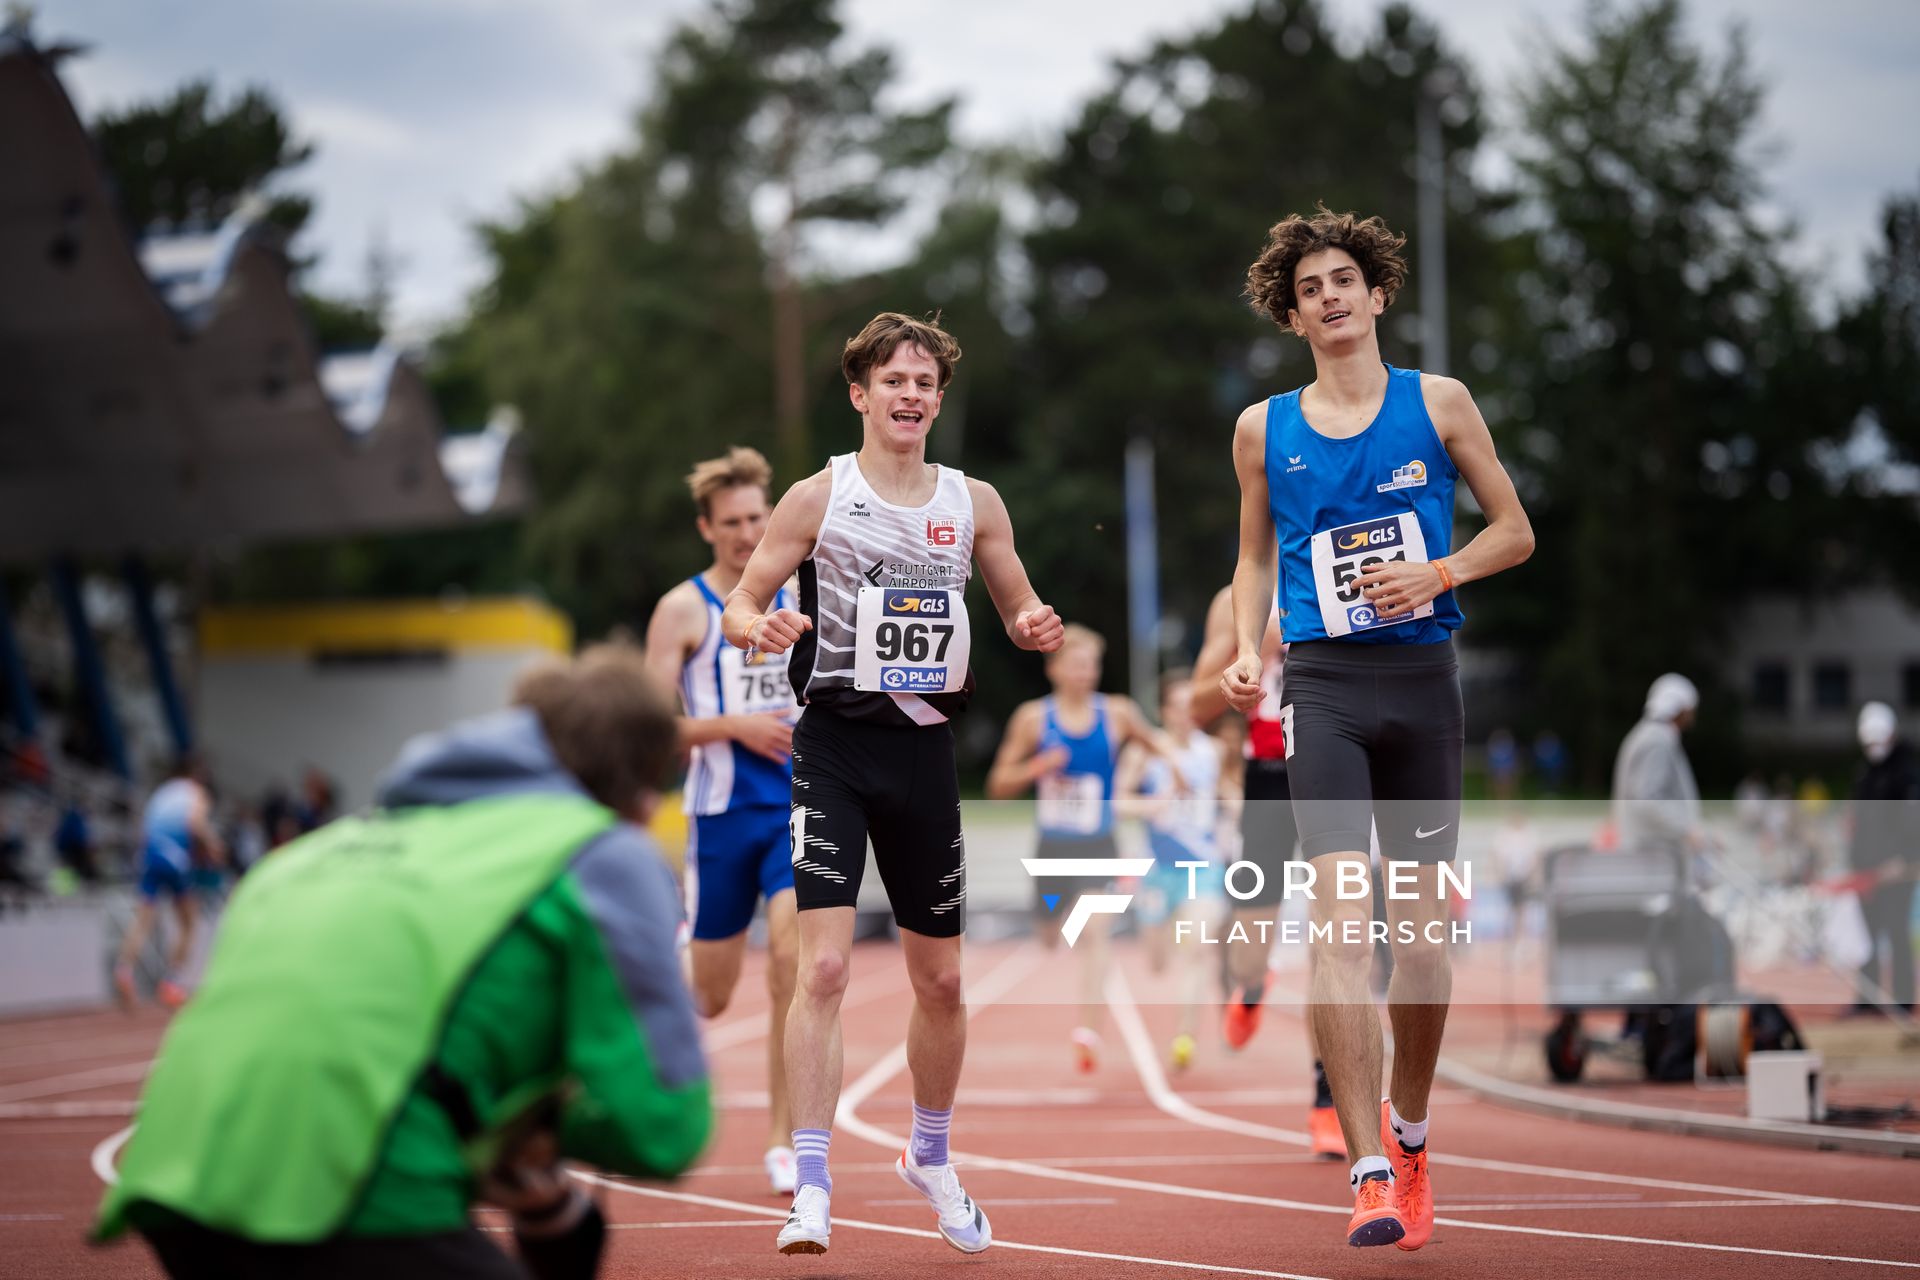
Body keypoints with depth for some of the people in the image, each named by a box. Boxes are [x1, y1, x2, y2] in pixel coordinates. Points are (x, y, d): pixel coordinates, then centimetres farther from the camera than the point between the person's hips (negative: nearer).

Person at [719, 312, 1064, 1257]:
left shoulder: (974, 502, 6)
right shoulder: (819, 497, -2)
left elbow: (1019, 608, 15)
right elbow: (738, 603, -1)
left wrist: (1034, 627, -8)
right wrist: (759, 626, -25)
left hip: (927, 749, 4)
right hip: (836, 744, -4)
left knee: (941, 979, 12)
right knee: (825, 965, -16)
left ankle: (930, 1160, 34)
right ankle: (811, 1188, -14)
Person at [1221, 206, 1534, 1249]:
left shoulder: (1438, 403, 6)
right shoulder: (1264, 429, 9)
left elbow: (1514, 530, 10)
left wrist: (1436, 574, -8)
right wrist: (1246, 653, 4)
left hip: (1422, 676, 1)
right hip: (1322, 684, -1)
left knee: (1421, 923, 7)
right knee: (1340, 916, -15)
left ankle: (1408, 1131, 30)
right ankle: (1371, 1174, -17)